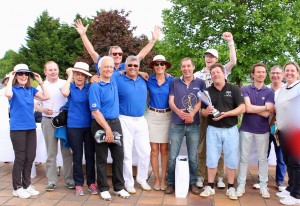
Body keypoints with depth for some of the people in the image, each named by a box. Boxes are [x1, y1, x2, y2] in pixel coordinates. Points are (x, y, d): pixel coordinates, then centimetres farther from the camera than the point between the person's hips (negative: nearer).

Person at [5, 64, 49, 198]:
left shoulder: (31, 89, 9)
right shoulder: (13, 88, -6)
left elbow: (46, 97, 2)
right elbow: (8, 94, -29)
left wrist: (40, 82, 1)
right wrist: (10, 79, -17)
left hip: (31, 127, 5)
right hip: (17, 128, -5)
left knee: (30, 158, 10)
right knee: (20, 158, 0)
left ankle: (27, 185, 24)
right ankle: (17, 188, 13)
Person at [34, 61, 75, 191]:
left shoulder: (65, 84, 4)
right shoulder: (42, 86, 8)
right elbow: (35, 104, 10)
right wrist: (42, 109, -9)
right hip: (48, 121, 1)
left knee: (67, 151, 3)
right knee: (51, 152, 6)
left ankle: (69, 179, 12)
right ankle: (51, 180, 14)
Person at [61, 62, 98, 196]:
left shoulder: (90, 87, 5)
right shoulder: (71, 87, 1)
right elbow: (64, 93, -22)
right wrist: (69, 77, -12)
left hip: (89, 125, 1)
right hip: (74, 126, -1)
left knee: (90, 155, 8)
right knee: (77, 156, 7)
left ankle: (91, 183, 20)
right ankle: (78, 184, 18)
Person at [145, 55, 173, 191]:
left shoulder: (171, 80, 0)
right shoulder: (149, 80, 1)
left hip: (166, 116, 0)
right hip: (152, 116, 0)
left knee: (164, 149, 4)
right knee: (154, 150, 3)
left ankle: (163, 178, 15)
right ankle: (156, 179, 14)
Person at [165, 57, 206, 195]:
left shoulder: (200, 83, 6)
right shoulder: (174, 82, 7)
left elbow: (200, 102, 0)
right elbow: (171, 101, 1)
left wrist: (192, 113, -18)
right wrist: (178, 111, -20)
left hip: (194, 125, 0)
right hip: (176, 124, 0)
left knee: (193, 157, 8)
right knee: (172, 157, 2)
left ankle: (193, 183, 22)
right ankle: (171, 183, 17)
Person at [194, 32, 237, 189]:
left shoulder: (222, 71, 6)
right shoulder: (198, 75, 7)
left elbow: (233, 61, -10)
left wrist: (230, 41, -14)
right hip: (204, 115, 1)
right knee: (202, 147, 7)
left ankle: (219, 177, 17)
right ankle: (200, 176, 17)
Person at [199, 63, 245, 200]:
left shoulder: (234, 89, -1)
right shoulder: (207, 91, 6)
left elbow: (242, 108, -6)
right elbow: (202, 111, 9)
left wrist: (226, 113, -20)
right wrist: (207, 111, -15)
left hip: (231, 129, -1)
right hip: (213, 129, 2)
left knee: (232, 159, 5)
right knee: (211, 159, 4)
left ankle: (231, 188, 20)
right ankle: (210, 187, 17)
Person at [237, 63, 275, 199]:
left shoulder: (269, 92, 1)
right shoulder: (245, 89, -2)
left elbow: (267, 114, -9)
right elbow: (247, 108, -16)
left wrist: (252, 107, -10)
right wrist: (265, 107, -9)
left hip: (263, 130, 1)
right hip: (246, 128, -1)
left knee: (263, 159, 10)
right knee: (243, 158, 6)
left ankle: (263, 186, 22)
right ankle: (241, 185, 16)